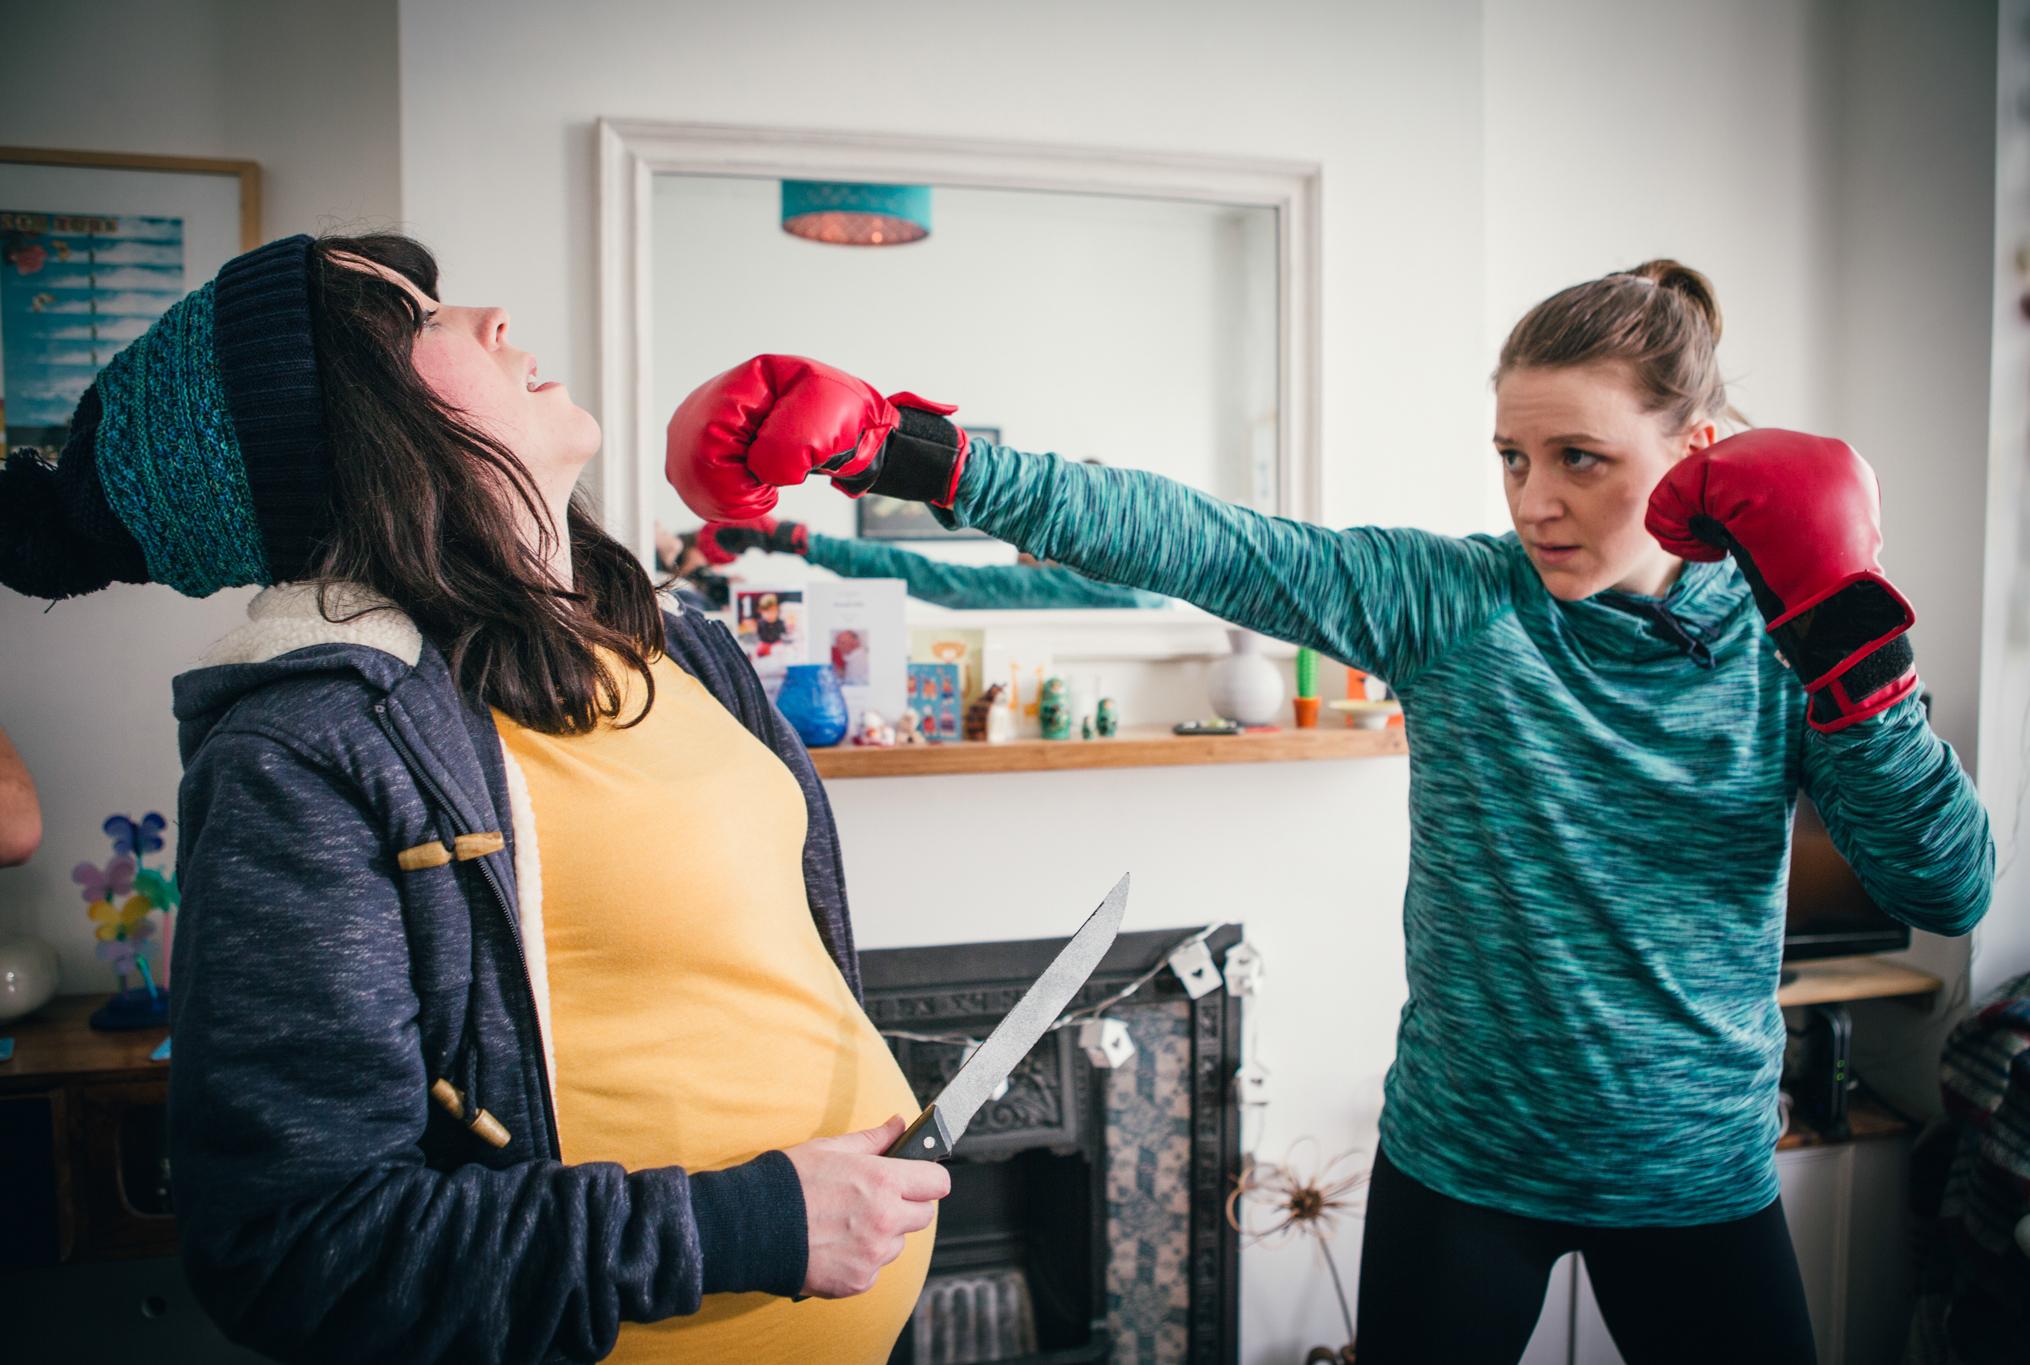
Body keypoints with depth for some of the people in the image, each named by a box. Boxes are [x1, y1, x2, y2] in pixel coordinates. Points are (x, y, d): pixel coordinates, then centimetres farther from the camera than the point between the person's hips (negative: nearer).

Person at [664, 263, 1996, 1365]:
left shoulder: (1779, 642, -6)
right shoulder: (1451, 601, -11)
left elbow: (1951, 893, -9)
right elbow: (1184, 538, -21)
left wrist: (1851, 649, -21)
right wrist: (908, 452, -29)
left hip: (1701, 1175, 2)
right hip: (1462, 1163, -1)